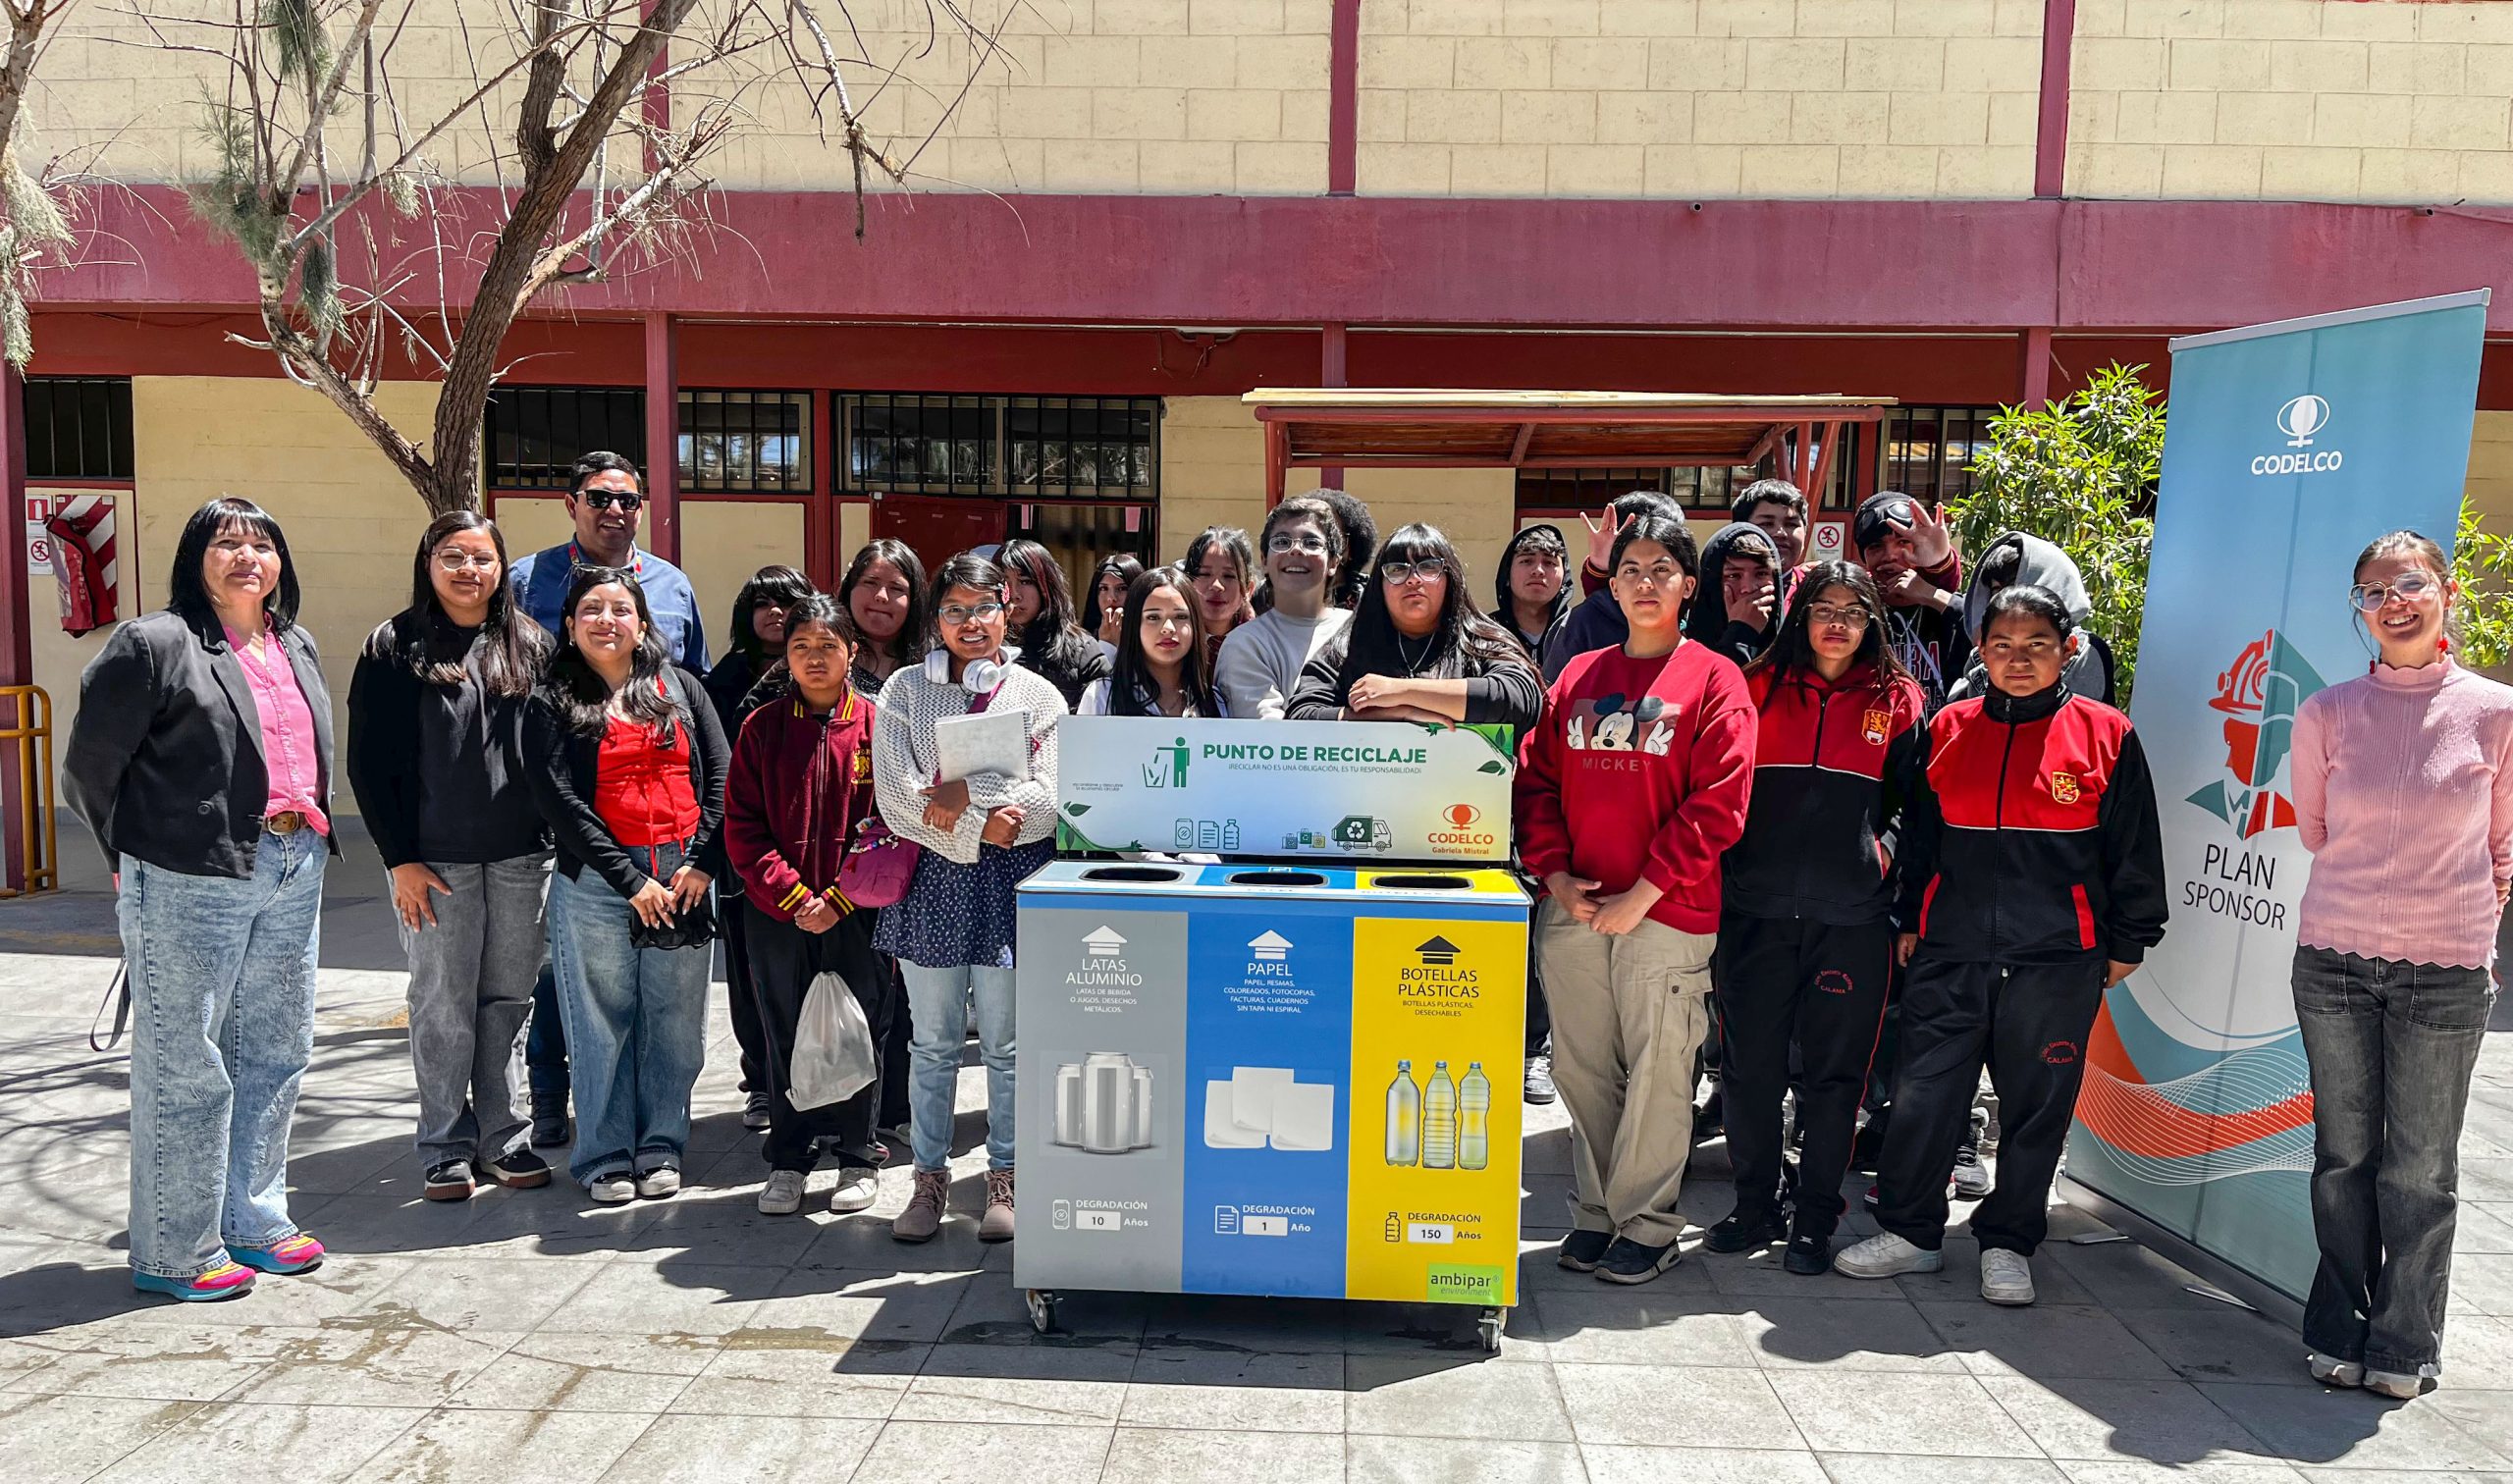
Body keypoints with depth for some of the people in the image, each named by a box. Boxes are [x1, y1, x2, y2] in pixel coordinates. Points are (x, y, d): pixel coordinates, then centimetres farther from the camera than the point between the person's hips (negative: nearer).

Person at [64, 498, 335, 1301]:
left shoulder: (297, 648, 14)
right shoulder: (155, 644, -8)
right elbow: (90, 767, -3)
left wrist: (305, 832, 15)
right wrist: (143, 854, 4)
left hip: (294, 874, 7)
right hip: (191, 884, -7)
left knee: (276, 1054, 14)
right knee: (187, 1067, 1)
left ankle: (254, 1220, 29)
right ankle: (175, 1252, 13)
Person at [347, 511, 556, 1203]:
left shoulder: (531, 646, 8)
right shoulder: (395, 647, 1)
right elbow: (369, 761, -2)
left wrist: (559, 842, 3)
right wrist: (398, 858, -7)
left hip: (522, 856, 2)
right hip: (434, 859, -2)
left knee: (509, 998, 9)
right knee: (443, 1003, 4)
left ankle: (503, 1138, 20)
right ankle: (446, 1147, 16)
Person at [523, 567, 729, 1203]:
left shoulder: (680, 687, 11)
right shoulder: (552, 704, 3)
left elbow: (719, 777, 6)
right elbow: (560, 802, -5)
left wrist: (699, 863, -6)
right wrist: (629, 880, -11)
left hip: (684, 880, 2)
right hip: (596, 882, -2)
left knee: (675, 1019, 6)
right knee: (604, 1020, 3)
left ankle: (661, 1149, 19)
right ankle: (606, 1157, 16)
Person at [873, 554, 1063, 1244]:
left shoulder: (1037, 695, 6)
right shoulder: (905, 690, 7)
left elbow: (1048, 799, -5)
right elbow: (894, 796, -5)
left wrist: (963, 796, -17)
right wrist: (979, 827, -14)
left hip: (1011, 882, -1)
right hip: (931, 877, 1)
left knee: (1006, 1042, 6)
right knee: (933, 1042, 9)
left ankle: (1003, 1175, 19)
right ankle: (930, 1175, 21)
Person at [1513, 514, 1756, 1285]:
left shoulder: (1714, 679, -1)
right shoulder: (1578, 676, 12)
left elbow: (1717, 802, -8)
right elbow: (1536, 779, 10)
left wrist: (1642, 892, -12)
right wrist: (1556, 874, -3)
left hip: (1666, 912, -4)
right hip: (1572, 907, 4)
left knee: (1656, 1068, 2)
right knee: (1581, 1067, 10)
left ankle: (1647, 1222, 17)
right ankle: (1594, 1211, 24)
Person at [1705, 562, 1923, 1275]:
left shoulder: (1897, 701, 7)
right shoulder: (1758, 687, 7)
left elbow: (1913, 800, 8)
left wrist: (1884, 851, -5)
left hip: (1852, 917, -1)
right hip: (1757, 911, 1)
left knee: (1834, 1070, 5)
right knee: (1748, 1066, 5)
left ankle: (1816, 1218, 18)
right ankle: (1755, 1207, 21)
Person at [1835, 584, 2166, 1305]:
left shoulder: (2105, 733, 0)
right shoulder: (1948, 728, 7)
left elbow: (2134, 851, 5)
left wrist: (2125, 944, 4)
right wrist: (1909, 923, 14)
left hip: (2057, 961, -2)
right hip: (1949, 953, 2)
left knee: (2036, 1108, 7)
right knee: (1923, 1094, 4)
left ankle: (2007, 1245, 22)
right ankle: (1910, 1232, 18)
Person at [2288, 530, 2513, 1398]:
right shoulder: (2327, 714, 0)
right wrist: (2376, 886, 11)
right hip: (2336, 961, 1)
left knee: (2421, 1169, 7)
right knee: (2344, 1155, 9)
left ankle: (2404, 1346, 22)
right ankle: (2339, 1334, 23)